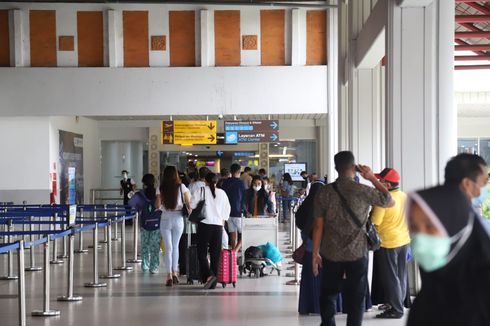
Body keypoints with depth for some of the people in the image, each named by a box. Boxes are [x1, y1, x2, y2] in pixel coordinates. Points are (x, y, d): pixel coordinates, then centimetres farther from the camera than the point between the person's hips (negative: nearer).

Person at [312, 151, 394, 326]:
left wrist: (315, 253, 6)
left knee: (328, 296, 15)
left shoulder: (324, 192, -3)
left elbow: (318, 226, -2)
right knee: (356, 299, 7)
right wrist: (373, 178, 6)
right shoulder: (363, 191, -9)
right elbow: (391, 202, 4)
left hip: (331, 254, 2)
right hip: (357, 254, -2)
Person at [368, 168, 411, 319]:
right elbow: (407, 217, 11)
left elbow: (374, 222, -19)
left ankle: (396, 309, 7)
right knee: (400, 275, 16)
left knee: (390, 277, 3)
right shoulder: (404, 196, 1)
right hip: (404, 240, 7)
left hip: (388, 243, -7)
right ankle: (399, 303, 25)